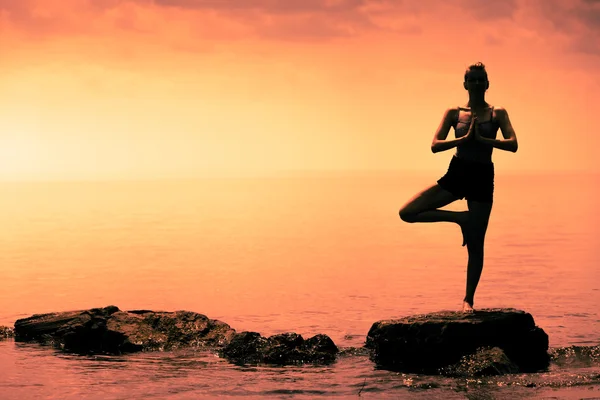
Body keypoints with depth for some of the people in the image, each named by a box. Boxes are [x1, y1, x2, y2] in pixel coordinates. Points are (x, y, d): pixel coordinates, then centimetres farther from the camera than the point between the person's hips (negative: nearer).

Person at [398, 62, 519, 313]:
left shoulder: (497, 114, 4)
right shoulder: (454, 113, 5)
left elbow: (513, 145, -9)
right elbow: (435, 145, -5)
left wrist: (482, 139, -18)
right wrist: (465, 138, -17)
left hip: (482, 178, -2)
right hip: (456, 173, 2)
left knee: (475, 245, 1)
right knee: (407, 213, -11)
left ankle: (468, 300, 12)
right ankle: (460, 218, 3)